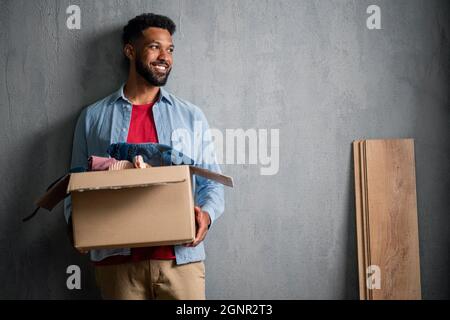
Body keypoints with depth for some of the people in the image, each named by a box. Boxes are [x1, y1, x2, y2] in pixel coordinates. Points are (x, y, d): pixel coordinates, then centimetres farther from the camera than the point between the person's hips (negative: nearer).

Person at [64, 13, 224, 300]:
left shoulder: (192, 116, 9)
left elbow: (211, 182, 8)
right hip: (117, 260, 0)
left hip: (181, 257, 1)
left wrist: (207, 214, -13)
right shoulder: (93, 117, 9)